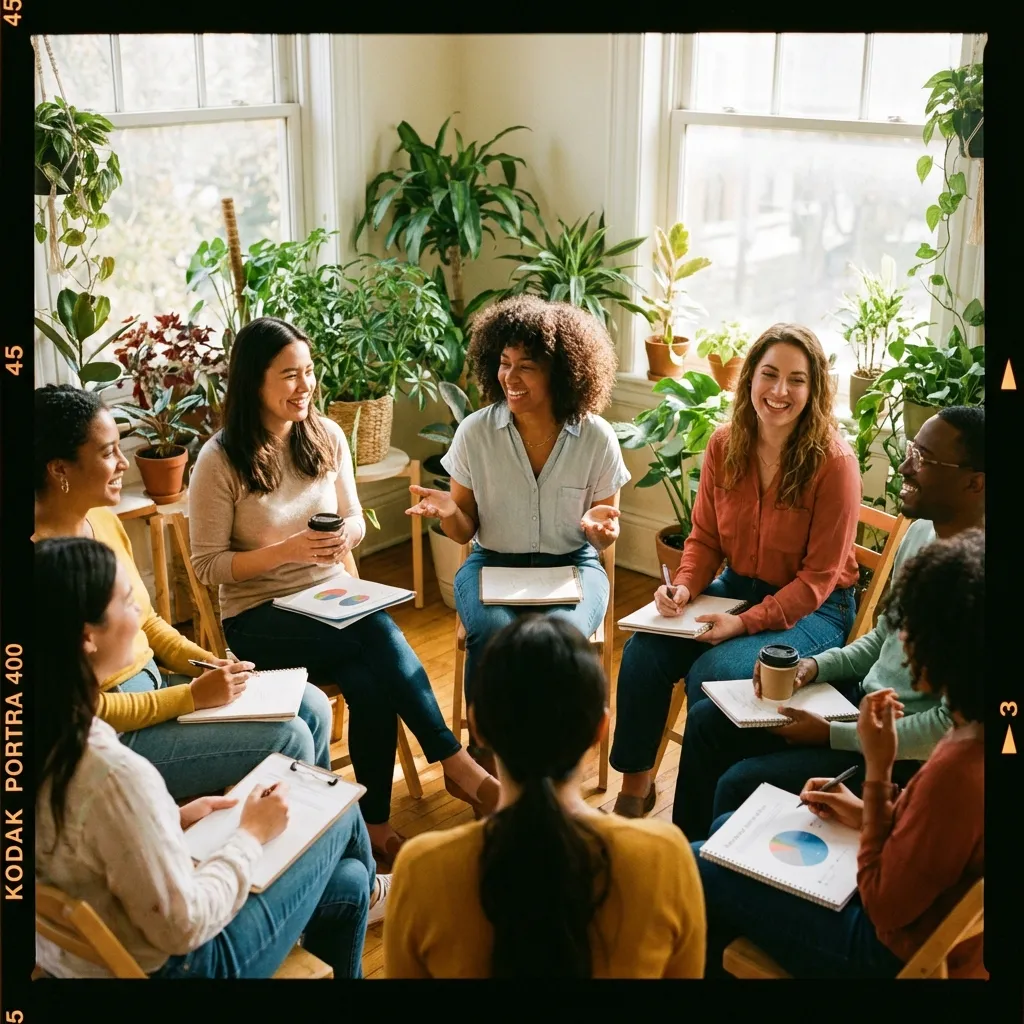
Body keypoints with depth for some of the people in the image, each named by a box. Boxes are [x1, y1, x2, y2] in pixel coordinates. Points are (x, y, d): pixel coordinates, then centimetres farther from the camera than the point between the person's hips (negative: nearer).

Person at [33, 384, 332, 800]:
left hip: (154, 685, 9)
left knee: (312, 708, 3)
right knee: (289, 739, -12)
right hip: (113, 735, -9)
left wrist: (209, 664, 0)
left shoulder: (104, 520, 2)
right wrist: (194, 696, -19)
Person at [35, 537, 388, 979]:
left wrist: (173, 820, 2)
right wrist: (252, 833, -13)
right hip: (164, 965, -7)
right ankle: (367, 889, 48)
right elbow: (183, 926, -27)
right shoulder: (113, 774, -38)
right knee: (341, 812, 14)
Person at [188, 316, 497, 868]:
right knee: (379, 633, -30)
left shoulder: (326, 436, 1)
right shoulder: (220, 460, -12)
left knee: (371, 685, -27)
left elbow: (355, 520, 11)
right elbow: (207, 565, -10)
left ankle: (376, 820, -10)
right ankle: (455, 761, -17)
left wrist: (345, 536, -14)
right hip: (257, 616, -4)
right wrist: (288, 550, -23)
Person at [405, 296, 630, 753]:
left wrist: (600, 525, -20)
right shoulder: (475, 431, -5)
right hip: (493, 563, 1)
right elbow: (465, 531, 2)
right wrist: (448, 511, -22)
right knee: (492, 633, -33)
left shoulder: (596, 437, -6)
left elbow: (606, 525, 5)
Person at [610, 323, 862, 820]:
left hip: (812, 610, -5)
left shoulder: (834, 462, -18)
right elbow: (705, 538, 6)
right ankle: (635, 786, 2)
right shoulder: (724, 445, -3)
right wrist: (683, 586, -14)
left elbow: (819, 576, -15)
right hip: (736, 587, 5)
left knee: (711, 675, -28)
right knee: (643, 651, -18)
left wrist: (746, 623, -24)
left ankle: (696, 835, -8)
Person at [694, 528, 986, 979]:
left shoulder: (957, 768, -36)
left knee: (696, 868, 5)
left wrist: (876, 772, -24)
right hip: (914, 912, 8)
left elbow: (884, 906, -24)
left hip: (895, 951, -8)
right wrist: (868, 813, 1)